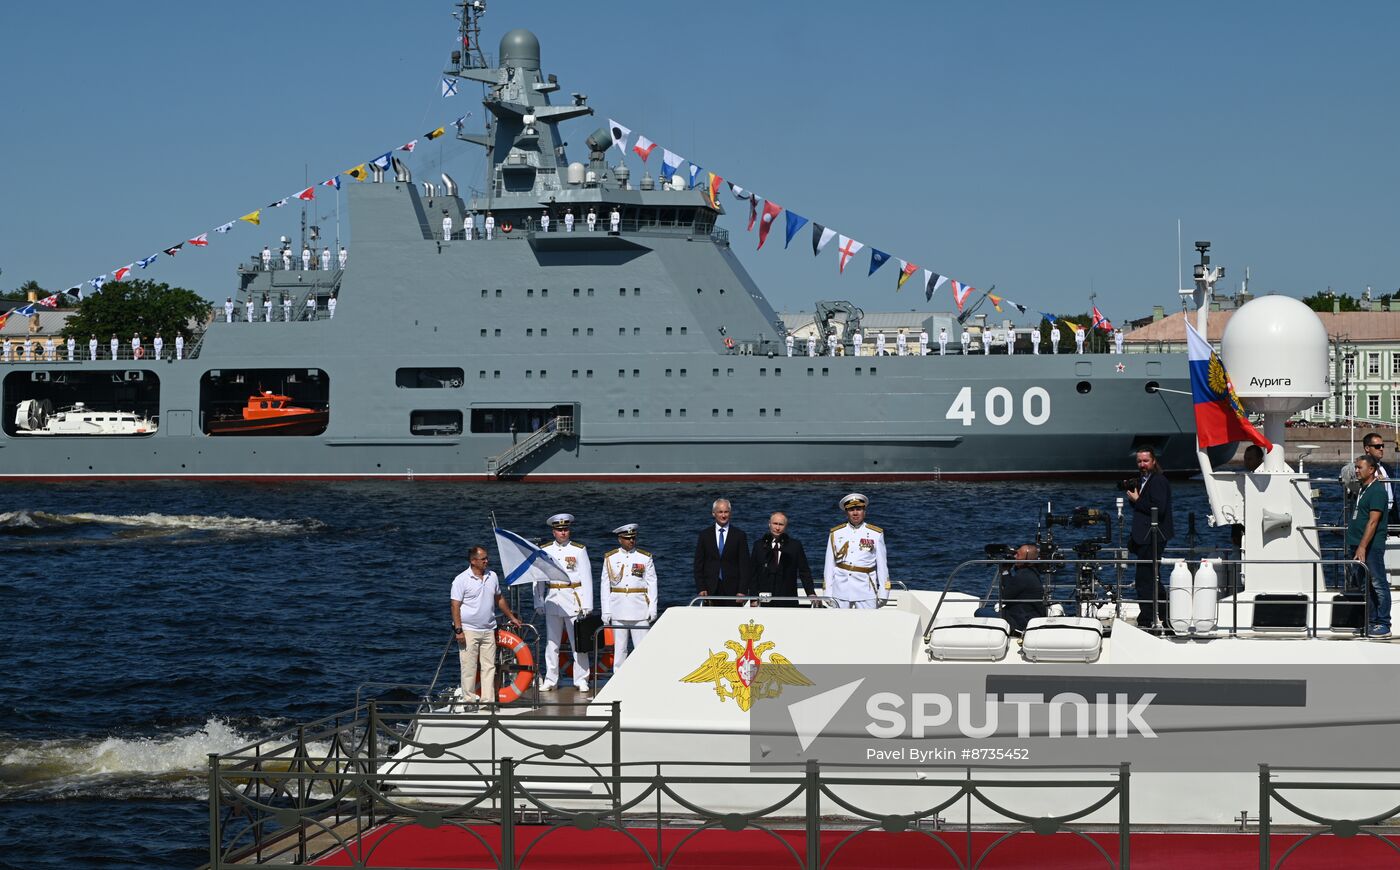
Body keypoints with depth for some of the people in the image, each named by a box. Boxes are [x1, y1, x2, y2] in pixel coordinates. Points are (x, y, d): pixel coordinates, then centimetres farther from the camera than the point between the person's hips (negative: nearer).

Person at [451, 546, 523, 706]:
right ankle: (469, 700, 4)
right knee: (469, 668, -2)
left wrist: (511, 617, 24)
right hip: (469, 631, -5)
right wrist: (458, 630, -15)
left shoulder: (492, 576, 9)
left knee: (489, 667, 4)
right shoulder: (461, 580, -8)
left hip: (488, 631, 5)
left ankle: (488, 700, 7)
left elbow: (499, 599, 22)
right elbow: (455, 606, -10)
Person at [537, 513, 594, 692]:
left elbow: (586, 577, 1)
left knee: (578, 642, 0)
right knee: (551, 643, 3)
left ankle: (581, 680, 7)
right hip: (553, 601, 2)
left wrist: (586, 604, -5)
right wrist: (539, 602, 3)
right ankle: (550, 680, 10)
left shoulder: (579, 550, 3)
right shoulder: (545, 550, 7)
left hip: (574, 600, -2)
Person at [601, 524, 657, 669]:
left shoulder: (645, 558, 6)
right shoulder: (610, 558, 8)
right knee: (619, 648, 4)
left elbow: (652, 584, 5)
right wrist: (606, 611, 3)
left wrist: (652, 608, -2)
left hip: (640, 608, -1)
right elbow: (605, 586, 8)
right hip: (618, 607, 1)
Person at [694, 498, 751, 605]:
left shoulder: (739, 535, 3)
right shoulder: (704, 535, 7)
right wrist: (701, 588, -3)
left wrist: (741, 591, -7)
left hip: (732, 589, -1)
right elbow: (698, 564, 7)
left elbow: (744, 565, 2)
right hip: (710, 590, 1)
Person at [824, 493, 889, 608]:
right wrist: (827, 594, 4)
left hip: (865, 589, -1)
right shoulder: (835, 533, 10)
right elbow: (829, 564, 8)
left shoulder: (876, 534, 7)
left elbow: (882, 565, 7)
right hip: (840, 589, 1)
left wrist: (883, 593, 2)